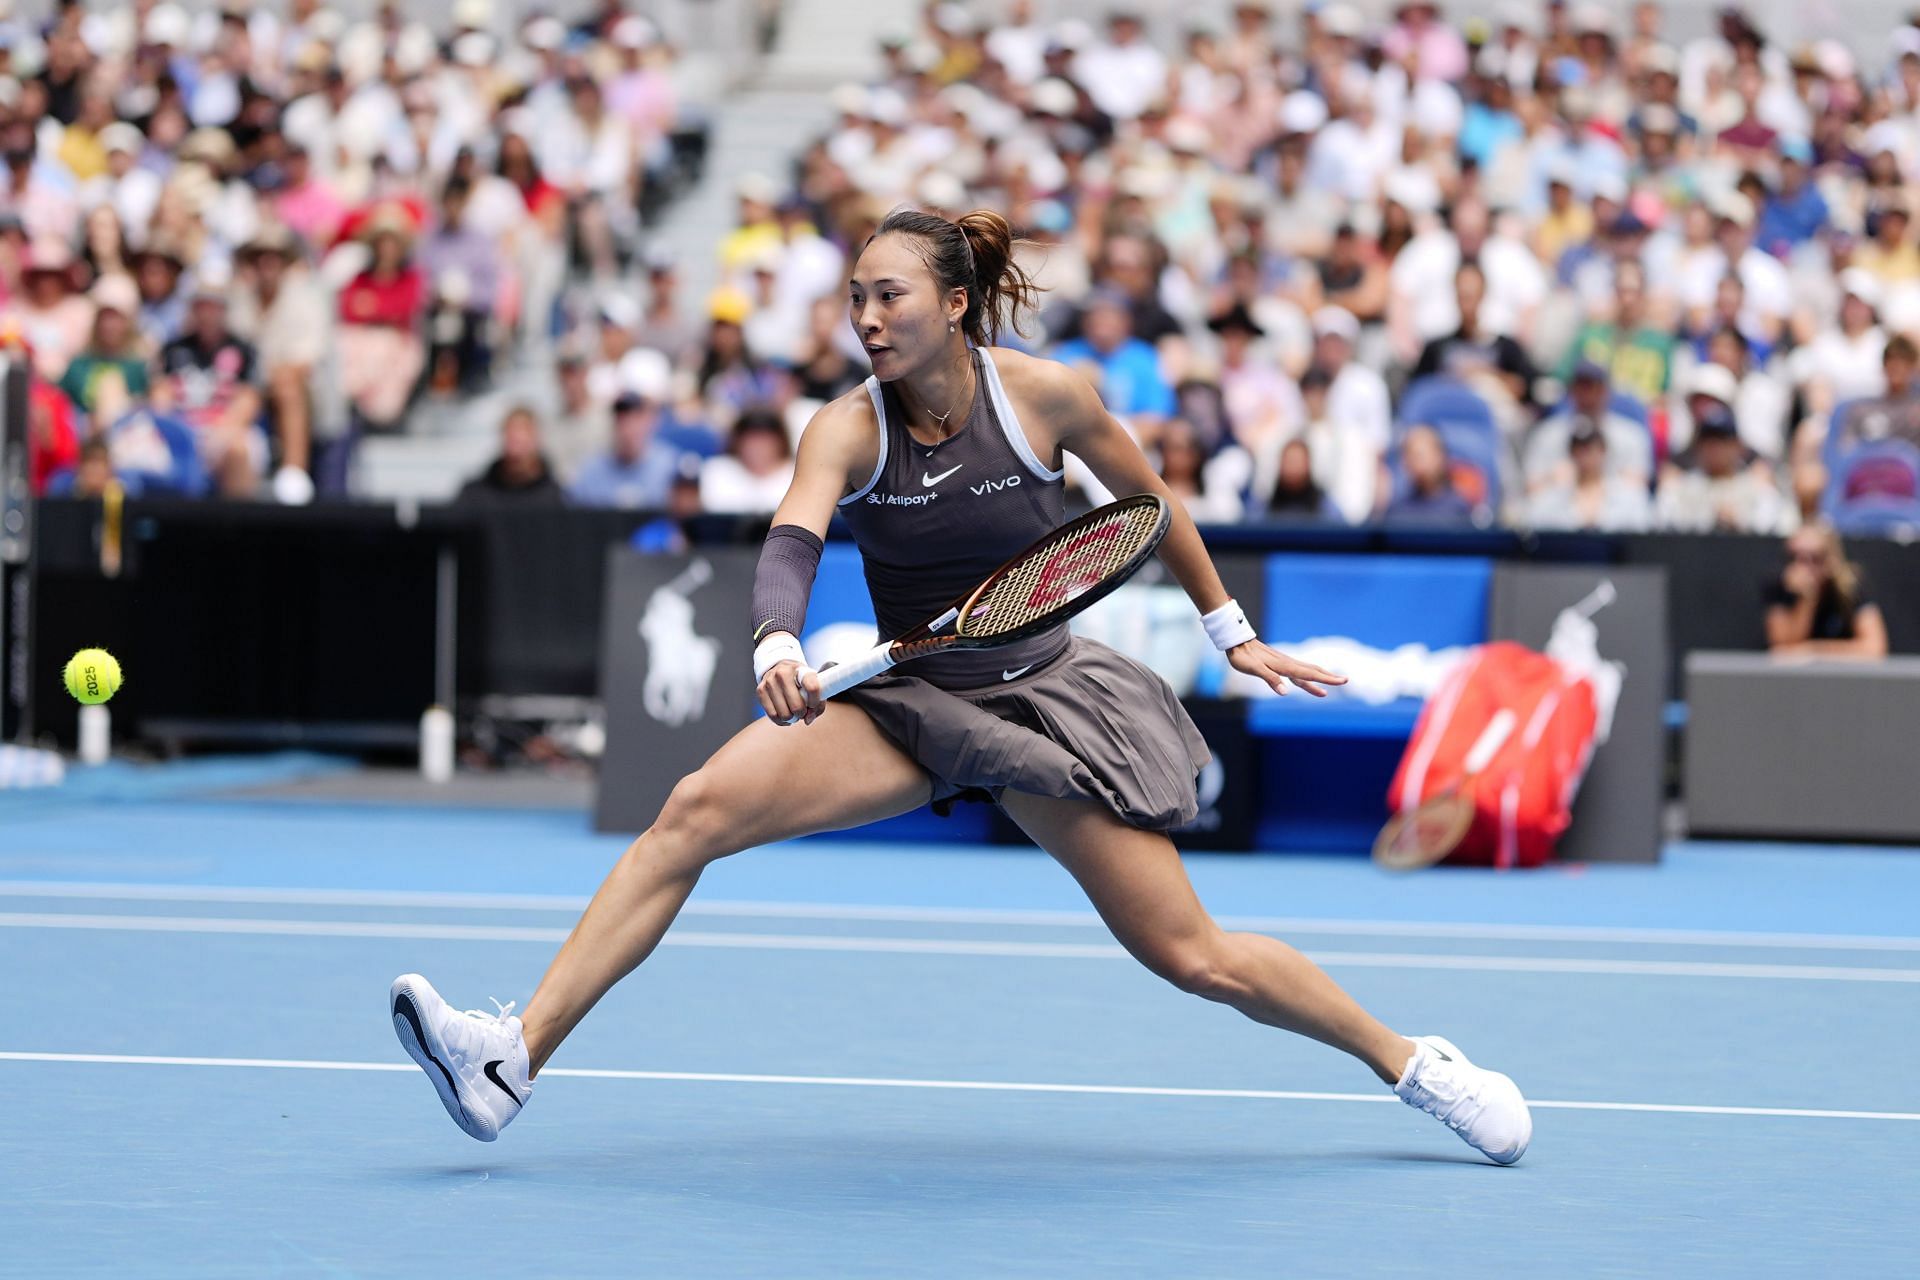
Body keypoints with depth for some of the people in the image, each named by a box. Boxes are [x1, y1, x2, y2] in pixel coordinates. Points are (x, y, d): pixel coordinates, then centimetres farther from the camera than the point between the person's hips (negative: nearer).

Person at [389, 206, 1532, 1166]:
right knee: (699, 808, -21)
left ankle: (1409, 1060, 18)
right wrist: (778, 644, -52)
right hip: (907, 698, 1)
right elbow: (792, 543, -30)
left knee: (1199, 960, -6)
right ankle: (515, 1059, -23)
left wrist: (1233, 632, 13)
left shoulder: (1045, 394, -12)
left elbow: (1151, 502, 6)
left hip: (1045, 693, -1)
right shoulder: (848, 429, -12)